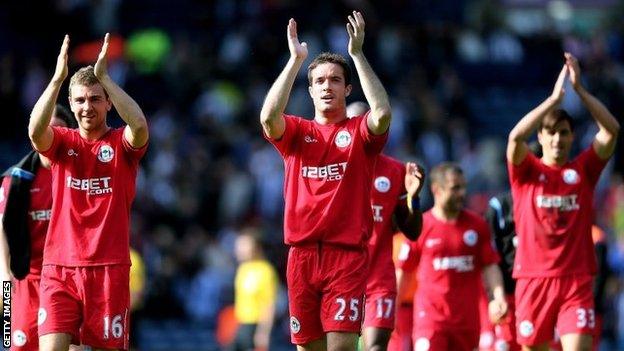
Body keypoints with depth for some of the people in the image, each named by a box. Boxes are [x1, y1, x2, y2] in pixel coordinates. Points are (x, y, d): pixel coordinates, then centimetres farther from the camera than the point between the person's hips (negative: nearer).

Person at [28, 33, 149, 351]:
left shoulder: (122, 144, 4)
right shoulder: (61, 141, 8)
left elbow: (139, 126, -20)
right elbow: (35, 131, -16)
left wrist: (104, 77, -21)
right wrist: (58, 78, -24)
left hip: (109, 268, -1)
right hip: (60, 268, 1)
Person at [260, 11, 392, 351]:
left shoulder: (359, 132, 7)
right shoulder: (296, 131, 11)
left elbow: (382, 113, -16)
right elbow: (268, 117, -11)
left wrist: (358, 54, -13)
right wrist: (296, 60, -11)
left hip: (347, 255, -2)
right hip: (302, 255, 2)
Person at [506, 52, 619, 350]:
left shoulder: (583, 170, 7)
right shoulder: (527, 171, 3)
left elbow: (611, 130, -5)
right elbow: (515, 136, -17)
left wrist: (579, 89, -11)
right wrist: (555, 97, -18)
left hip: (576, 281, 0)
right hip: (534, 279, 0)